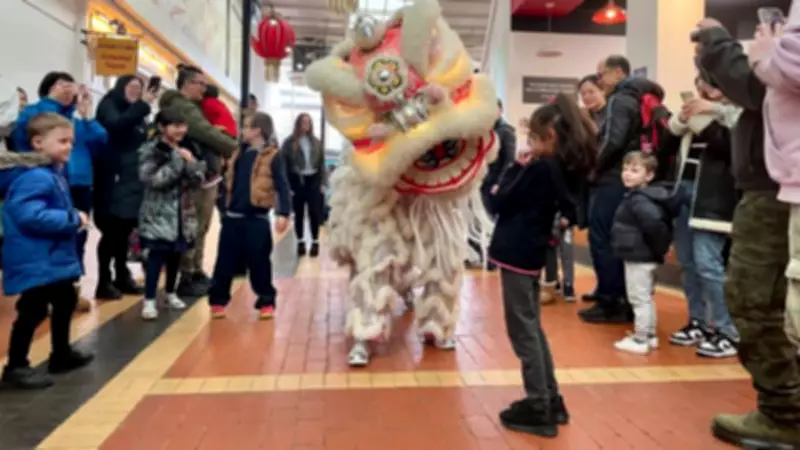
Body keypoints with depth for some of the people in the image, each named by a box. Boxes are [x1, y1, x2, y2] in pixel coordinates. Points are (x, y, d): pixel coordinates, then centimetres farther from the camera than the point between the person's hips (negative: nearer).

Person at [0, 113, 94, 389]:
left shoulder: (52, 172, 12)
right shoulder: (34, 177, -21)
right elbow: (31, 216, -31)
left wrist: (73, 218, 5)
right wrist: (73, 219, -24)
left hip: (53, 258, 11)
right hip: (35, 261, -11)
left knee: (65, 301, 21)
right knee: (32, 312, -5)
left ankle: (62, 355, 37)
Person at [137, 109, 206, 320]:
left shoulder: (184, 150, 10)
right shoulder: (150, 151, -8)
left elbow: (197, 180, 5)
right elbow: (153, 179, -21)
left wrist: (190, 163, -14)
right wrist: (177, 160, -21)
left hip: (182, 214, 6)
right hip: (158, 214, -5)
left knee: (175, 255, 14)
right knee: (156, 256, -9)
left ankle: (170, 293, 30)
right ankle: (149, 300, -1)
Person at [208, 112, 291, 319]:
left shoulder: (272, 156, -7)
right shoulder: (239, 154, 13)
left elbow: (282, 186, -13)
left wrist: (283, 213, -22)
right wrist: (223, 207, 19)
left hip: (256, 221, -6)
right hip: (232, 218, 6)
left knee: (259, 264, 4)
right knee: (224, 263, 9)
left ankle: (266, 302, 17)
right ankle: (218, 300, 21)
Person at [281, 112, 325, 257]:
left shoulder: (316, 142, 7)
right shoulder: (289, 142, -2)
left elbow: (322, 163, 8)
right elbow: (284, 164, -5)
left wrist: (322, 182, 2)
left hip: (313, 180, 2)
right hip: (297, 180, -1)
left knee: (314, 212, 1)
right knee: (299, 213, 7)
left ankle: (315, 242, 11)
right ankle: (300, 242, 19)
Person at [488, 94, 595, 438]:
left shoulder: (539, 167, -18)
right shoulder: (564, 169, 8)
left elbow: (501, 202, -13)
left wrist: (515, 169, -3)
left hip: (516, 253, -9)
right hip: (531, 252, 9)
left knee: (523, 330, 0)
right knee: (532, 327, 18)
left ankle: (538, 408, 8)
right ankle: (551, 400, 25)